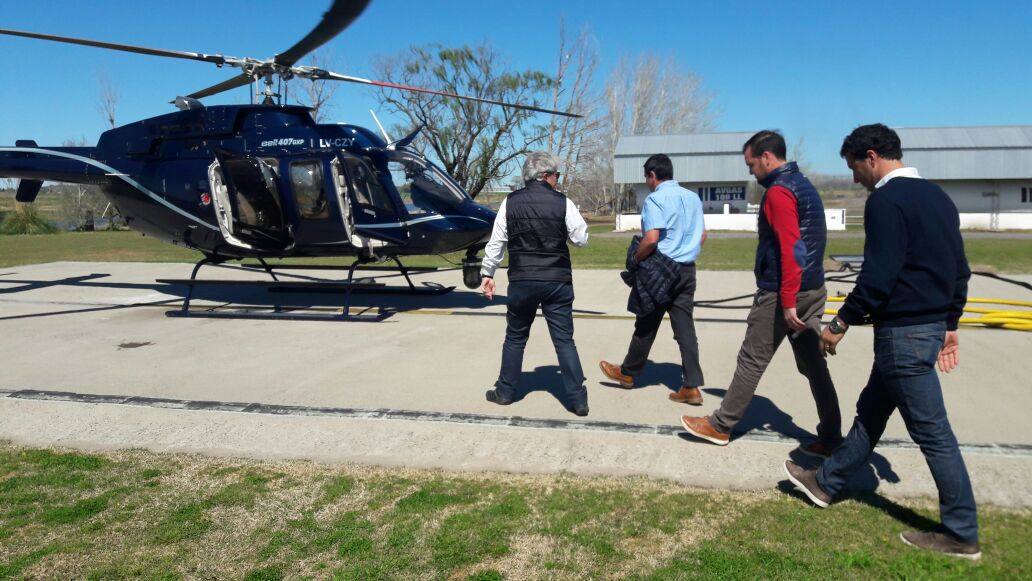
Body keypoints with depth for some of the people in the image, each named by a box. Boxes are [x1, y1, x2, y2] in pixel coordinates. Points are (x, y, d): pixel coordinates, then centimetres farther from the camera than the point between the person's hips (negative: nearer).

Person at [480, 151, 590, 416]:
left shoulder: (510, 202, 0)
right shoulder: (563, 203, -5)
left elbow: (496, 241, 2)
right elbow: (581, 239, 0)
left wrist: (488, 274, 10)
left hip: (522, 282, 1)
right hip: (557, 282, -1)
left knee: (515, 337, 17)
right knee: (564, 340, 5)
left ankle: (506, 391, 25)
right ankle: (577, 399, 5)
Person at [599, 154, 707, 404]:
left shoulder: (656, 199, -13)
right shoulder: (693, 197, 10)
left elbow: (651, 239, -23)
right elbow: (702, 236, 15)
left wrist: (635, 260, -8)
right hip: (687, 270, 6)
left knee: (646, 325, 8)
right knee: (685, 326, 5)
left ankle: (628, 373, 27)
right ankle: (691, 386, 1)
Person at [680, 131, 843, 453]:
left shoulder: (778, 192, -15)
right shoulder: (804, 185, 15)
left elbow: (791, 249, -23)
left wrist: (788, 302, -23)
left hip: (781, 294, -9)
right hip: (813, 290, 9)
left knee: (752, 361, 2)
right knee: (813, 363, 10)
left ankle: (721, 426, 14)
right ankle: (830, 438, 13)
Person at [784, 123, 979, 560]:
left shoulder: (886, 200, -16)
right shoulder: (937, 196, 13)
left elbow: (878, 276, -21)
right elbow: (960, 268, 16)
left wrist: (842, 323, -11)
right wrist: (950, 324, 22)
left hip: (903, 332, -10)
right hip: (932, 324, 10)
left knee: (932, 431, -1)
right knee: (871, 410, 19)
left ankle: (962, 535, 10)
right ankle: (826, 482, 34)